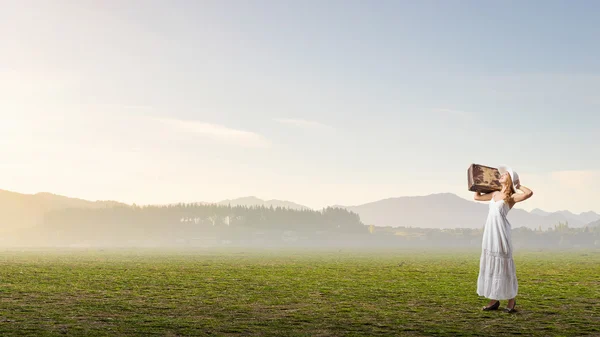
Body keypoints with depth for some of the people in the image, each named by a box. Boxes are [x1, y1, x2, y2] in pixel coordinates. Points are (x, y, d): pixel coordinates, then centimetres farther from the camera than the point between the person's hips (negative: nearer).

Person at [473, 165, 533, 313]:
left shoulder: (512, 197, -3)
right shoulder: (495, 194, 17)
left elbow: (529, 193, -21)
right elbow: (477, 197, 30)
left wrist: (518, 185, -4)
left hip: (501, 233, -7)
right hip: (490, 232, 7)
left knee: (504, 265, -3)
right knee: (490, 264, 7)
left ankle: (512, 299, 8)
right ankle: (494, 299, 14)